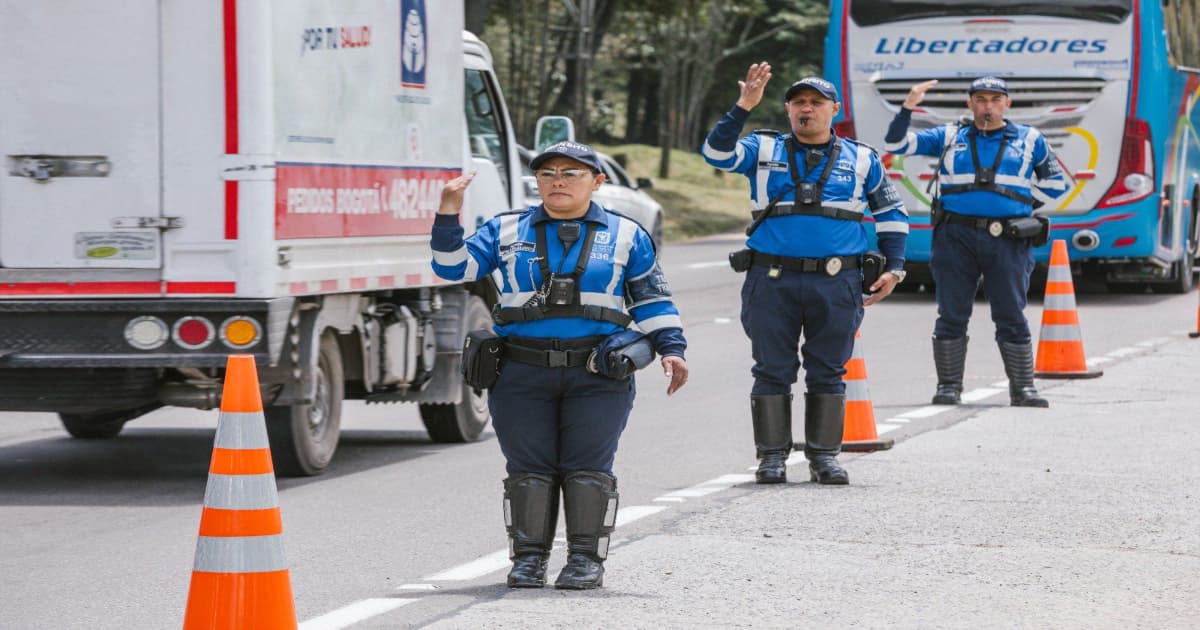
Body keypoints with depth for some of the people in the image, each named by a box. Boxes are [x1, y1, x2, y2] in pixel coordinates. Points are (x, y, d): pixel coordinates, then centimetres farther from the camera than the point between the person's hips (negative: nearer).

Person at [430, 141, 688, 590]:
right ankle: (528, 557, 7)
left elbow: (652, 298, 13)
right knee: (529, 468, 0)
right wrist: (448, 215, -6)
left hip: (597, 376, -1)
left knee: (587, 467, -4)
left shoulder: (625, 235, 10)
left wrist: (671, 348, 2)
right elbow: (454, 267, 6)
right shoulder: (506, 232, 11)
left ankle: (586, 558, 3)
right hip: (522, 375, 1)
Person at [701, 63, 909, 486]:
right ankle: (772, 456, 9)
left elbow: (891, 212, 21)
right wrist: (743, 108, -18)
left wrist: (894, 268, 12)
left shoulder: (861, 160, 12)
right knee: (773, 371, 2)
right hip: (772, 281, -1)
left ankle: (824, 456, 11)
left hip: (836, 285, 1)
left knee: (828, 372, 4)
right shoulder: (764, 150, 9)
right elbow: (717, 154, -8)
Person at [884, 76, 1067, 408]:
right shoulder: (949, 137, 13)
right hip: (956, 237, 1)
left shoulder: (1029, 140, 13)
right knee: (951, 315, 2)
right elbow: (897, 144, 11)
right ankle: (949, 386, 9)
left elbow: (1056, 182, 18)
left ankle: (1023, 387, 3)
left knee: (1011, 317, -2)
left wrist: (1023, 200, 6)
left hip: (1007, 240, -1)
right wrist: (908, 107, -4)